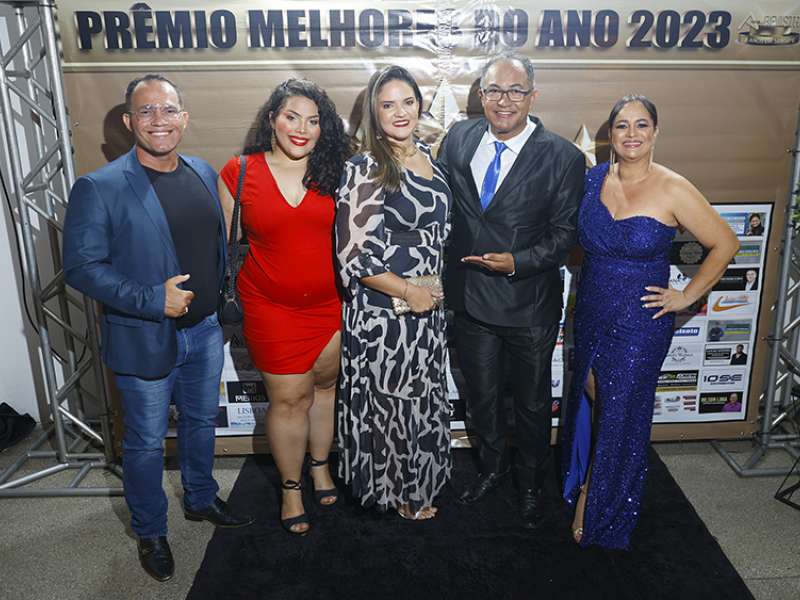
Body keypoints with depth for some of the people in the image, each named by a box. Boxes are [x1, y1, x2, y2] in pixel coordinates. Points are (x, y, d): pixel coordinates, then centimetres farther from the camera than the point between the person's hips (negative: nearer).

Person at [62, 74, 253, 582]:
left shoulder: (205, 174, 2)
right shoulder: (99, 188, -15)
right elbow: (81, 267, -17)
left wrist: (222, 302, 8)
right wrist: (152, 299, -24)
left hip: (204, 330, 5)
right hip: (143, 340, -5)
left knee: (202, 421, 22)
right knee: (146, 442, 11)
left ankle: (201, 499, 46)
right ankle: (150, 532, 34)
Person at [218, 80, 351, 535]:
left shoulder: (333, 171, -2)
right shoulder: (239, 173, -4)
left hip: (330, 301, 2)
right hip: (272, 307, -2)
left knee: (325, 385, 18)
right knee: (289, 397, 6)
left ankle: (320, 466, 43)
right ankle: (291, 488, 29)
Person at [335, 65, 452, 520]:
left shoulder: (428, 158, 6)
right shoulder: (366, 168, -15)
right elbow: (352, 254, -19)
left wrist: (435, 288, 10)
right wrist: (409, 291, -16)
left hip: (429, 307, 7)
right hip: (382, 311, -7)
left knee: (424, 399, 19)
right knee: (391, 402, 9)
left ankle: (419, 482, 41)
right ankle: (395, 493, 32)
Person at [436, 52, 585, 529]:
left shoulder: (563, 157, -13)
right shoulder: (458, 139, -3)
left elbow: (564, 235, -10)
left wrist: (517, 262, -25)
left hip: (530, 303, -3)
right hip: (469, 297, 3)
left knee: (532, 401, 17)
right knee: (481, 394, 22)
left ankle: (532, 483, 42)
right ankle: (492, 465, 48)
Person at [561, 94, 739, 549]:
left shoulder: (673, 191, -14)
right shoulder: (594, 178, -2)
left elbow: (725, 244, -7)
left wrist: (687, 296, -7)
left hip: (640, 322, -4)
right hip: (590, 312, 4)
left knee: (619, 416, 8)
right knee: (589, 402, 17)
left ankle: (598, 506, 31)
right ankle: (587, 486, 43)